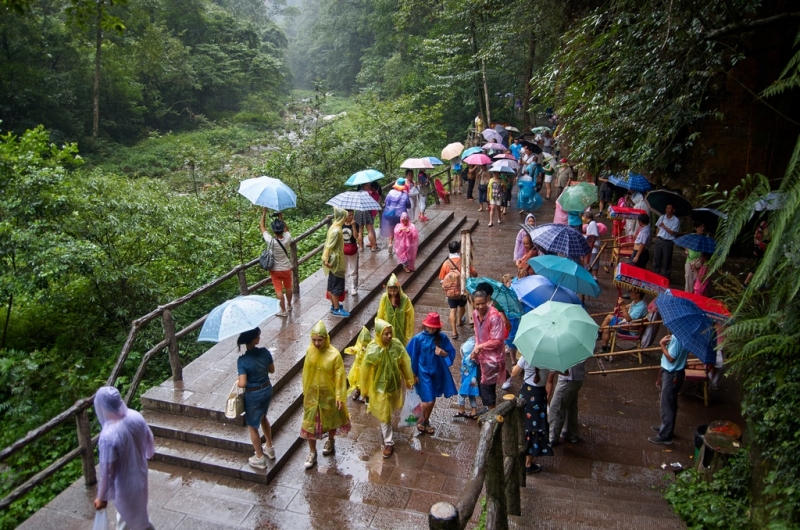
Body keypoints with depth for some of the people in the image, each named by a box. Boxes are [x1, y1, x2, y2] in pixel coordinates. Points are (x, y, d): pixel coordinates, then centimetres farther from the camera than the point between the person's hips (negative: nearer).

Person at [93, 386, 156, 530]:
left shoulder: (108, 435, -36)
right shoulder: (136, 416, -17)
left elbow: (107, 471, -26)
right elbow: (149, 440, 2)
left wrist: (102, 497, -10)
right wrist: (148, 454, 24)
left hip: (125, 484, -7)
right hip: (140, 473, 7)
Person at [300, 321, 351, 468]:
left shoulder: (334, 354, -22)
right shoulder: (309, 351, -10)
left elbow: (339, 377, -15)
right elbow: (306, 372, 3)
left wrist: (339, 396, -14)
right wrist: (305, 390, 10)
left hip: (328, 394, -2)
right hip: (312, 393, 3)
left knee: (331, 420, 19)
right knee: (310, 423, 7)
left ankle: (330, 442, 46)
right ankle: (312, 453, 24)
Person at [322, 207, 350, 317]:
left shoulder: (335, 227, 7)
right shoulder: (336, 230, -23)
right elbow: (329, 246, -24)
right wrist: (326, 260, -23)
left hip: (335, 260, 10)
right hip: (335, 261, -10)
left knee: (332, 284, 17)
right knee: (336, 285, -1)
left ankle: (334, 305, 29)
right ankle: (336, 309, 8)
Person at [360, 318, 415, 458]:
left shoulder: (396, 344, -17)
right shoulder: (372, 349, -26)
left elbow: (405, 362, -4)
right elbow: (365, 370, -15)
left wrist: (410, 380, 5)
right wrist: (365, 390, -6)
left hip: (395, 383, 4)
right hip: (380, 386, -4)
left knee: (389, 410, 26)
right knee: (384, 414, 6)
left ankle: (384, 430, 56)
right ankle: (389, 442, 22)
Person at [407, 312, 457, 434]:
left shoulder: (442, 337, -5)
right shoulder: (418, 338, -12)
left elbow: (451, 353, 1)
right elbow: (412, 357, -6)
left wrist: (443, 353, -21)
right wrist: (413, 374, -4)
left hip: (438, 372, 3)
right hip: (424, 373, -3)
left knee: (432, 399, 14)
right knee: (429, 400, -7)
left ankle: (425, 421, 37)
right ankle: (422, 420, 22)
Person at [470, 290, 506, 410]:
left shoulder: (494, 316, -26)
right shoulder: (475, 313, -2)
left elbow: (497, 341, -23)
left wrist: (479, 347, -15)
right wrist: (476, 348, -3)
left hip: (492, 357, -7)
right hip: (481, 355, 7)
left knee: (487, 386, 1)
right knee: (481, 384, 19)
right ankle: (487, 408, 39)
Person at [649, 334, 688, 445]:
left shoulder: (677, 337, -28)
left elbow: (671, 358, -24)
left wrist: (662, 344, -17)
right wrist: (667, 343, 0)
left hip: (672, 375, -10)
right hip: (674, 372, 10)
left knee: (667, 405, 1)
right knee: (670, 403, 23)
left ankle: (665, 436, 11)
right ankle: (667, 427, 38)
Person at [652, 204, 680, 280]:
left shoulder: (676, 220, -7)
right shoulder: (662, 217, 6)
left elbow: (672, 232, -12)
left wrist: (664, 226, -14)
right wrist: (656, 239, 7)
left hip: (668, 242, -4)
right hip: (659, 240, 4)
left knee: (666, 260, 4)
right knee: (656, 258, 9)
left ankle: (665, 276, 15)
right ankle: (655, 273, 21)